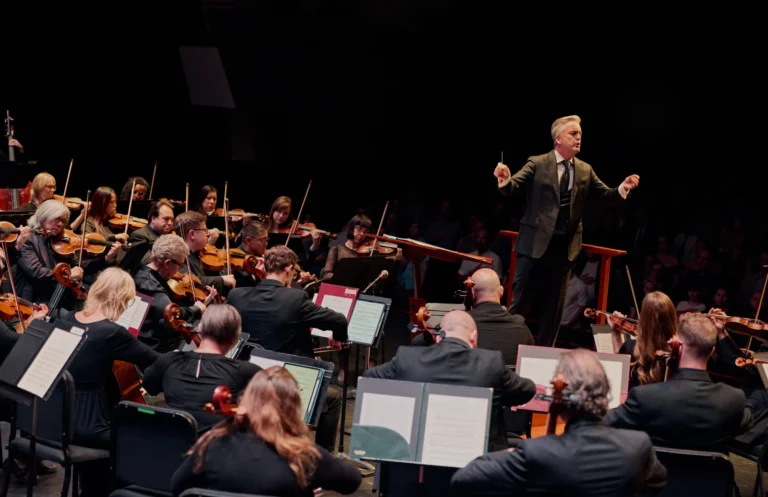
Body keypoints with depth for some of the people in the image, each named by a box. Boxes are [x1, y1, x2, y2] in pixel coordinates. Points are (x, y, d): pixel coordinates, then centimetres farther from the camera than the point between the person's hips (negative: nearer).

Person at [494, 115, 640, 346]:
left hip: (565, 246, 4)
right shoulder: (537, 164, -4)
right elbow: (512, 187, -13)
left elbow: (606, 195, 7)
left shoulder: (585, 170, 8)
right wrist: (504, 179, -36)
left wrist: (623, 188, -14)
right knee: (520, 300, 2)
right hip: (536, 243, -4)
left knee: (554, 305, 11)